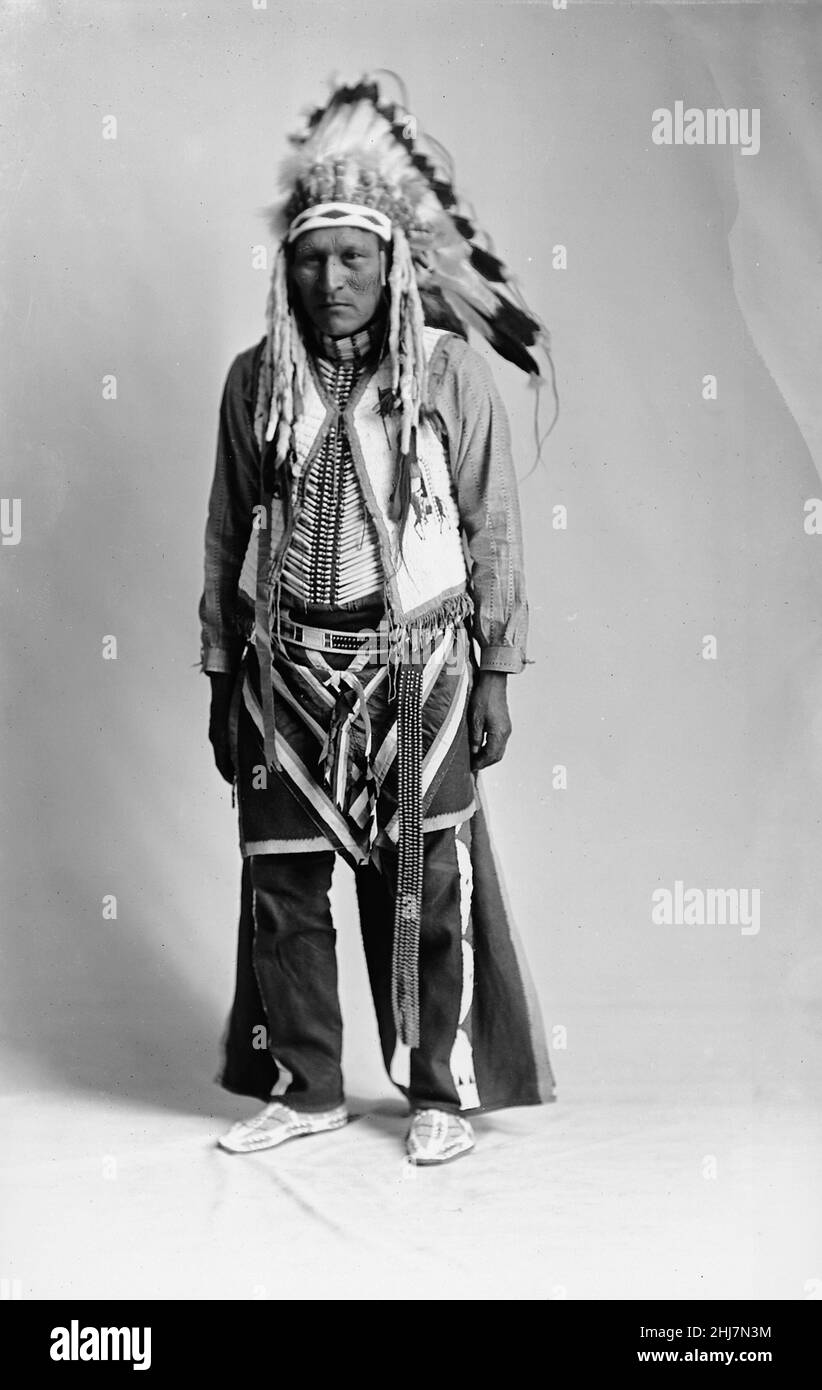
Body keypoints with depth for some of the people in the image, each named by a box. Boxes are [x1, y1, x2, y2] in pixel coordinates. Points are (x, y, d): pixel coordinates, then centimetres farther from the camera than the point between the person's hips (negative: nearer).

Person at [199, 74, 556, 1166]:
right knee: (281, 884, 7)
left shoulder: (452, 375, -4)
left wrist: (495, 675, -3)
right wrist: (221, 678, 8)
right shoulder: (255, 379, 3)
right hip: (285, 675, 3)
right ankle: (306, 1088, 23)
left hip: (415, 673, -3)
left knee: (427, 889, 3)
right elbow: (228, 536, 8)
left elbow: (493, 531, -1)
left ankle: (443, 1089, 20)